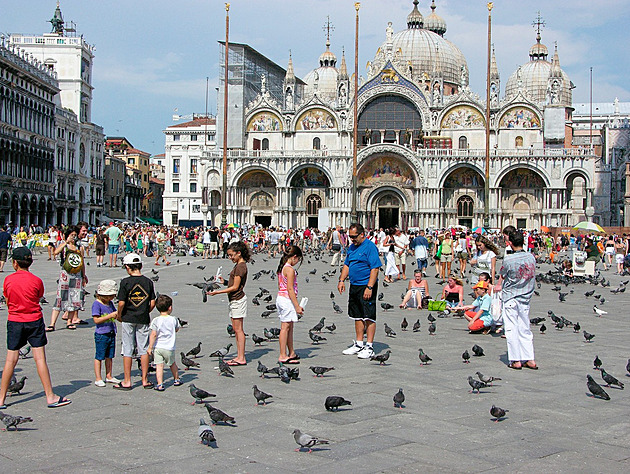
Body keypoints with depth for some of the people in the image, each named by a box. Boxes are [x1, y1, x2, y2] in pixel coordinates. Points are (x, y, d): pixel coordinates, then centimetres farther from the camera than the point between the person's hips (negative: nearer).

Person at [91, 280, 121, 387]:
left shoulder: (110, 303, 10)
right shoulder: (96, 304, -13)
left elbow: (115, 314, 22)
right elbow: (96, 320, -19)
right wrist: (110, 316, -23)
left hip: (111, 333, 7)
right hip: (101, 334, -7)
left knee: (109, 356, 13)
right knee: (99, 357, 0)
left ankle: (109, 376, 23)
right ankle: (98, 379, 6)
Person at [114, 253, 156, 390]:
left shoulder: (125, 282, -11)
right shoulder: (148, 281, -1)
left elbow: (121, 303, -13)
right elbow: (153, 303, 1)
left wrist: (119, 315, 4)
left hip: (128, 319, -3)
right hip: (143, 319, 3)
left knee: (128, 350, 4)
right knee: (144, 349, 9)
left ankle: (127, 381, 9)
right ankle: (145, 380, 12)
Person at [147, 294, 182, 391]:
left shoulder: (156, 320, -9)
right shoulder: (173, 320, -2)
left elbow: (153, 334, -12)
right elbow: (177, 330, 16)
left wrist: (150, 347, -7)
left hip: (158, 347, -2)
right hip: (169, 347, 2)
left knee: (159, 365, -1)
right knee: (172, 364, 20)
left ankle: (160, 384, -9)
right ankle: (177, 380, 37)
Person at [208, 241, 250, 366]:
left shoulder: (240, 266, -16)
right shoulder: (239, 265, 15)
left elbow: (235, 287, -18)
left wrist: (218, 292, -17)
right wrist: (224, 281, 7)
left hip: (238, 299, -10)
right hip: (234, 300, 10)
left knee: (238, 329, -7)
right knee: (236, 329, 11)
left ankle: (242, 358, -5)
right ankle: (239, 356, 14)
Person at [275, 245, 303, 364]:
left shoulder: (281, 268, 11)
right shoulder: (290, 269, -17)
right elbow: (290, 289, -19)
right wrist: (297, 306, -17)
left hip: (280, 297, 10)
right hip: (287, 300, -10)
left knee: (289, 327, 16)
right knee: (285, 327, -6)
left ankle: (291, 353, 24)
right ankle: (283, 356, -3)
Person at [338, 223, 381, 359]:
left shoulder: (370, 247, -13)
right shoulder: (352, 247, 14)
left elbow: (375, 268, -18)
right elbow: (346, 265, 24)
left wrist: (369, 287, -23)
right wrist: (341, 280, 11)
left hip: (366, 286, -9)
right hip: (354, 286, 9)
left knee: (369, 317, -5)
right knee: (358, 316, 14)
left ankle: (369, 347, -2)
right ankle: (359, 344, 22)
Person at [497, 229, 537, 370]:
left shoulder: (508, 260, -17)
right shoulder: (531, 257, -2)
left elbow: (502, 276, 0)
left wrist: (499, 285, 24)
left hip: (510, 298, -5)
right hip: (526, 297, 5)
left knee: (511, 329, 3)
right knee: (525, 329, 11)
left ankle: (516, 360, 3)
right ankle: (530, 359, 9)